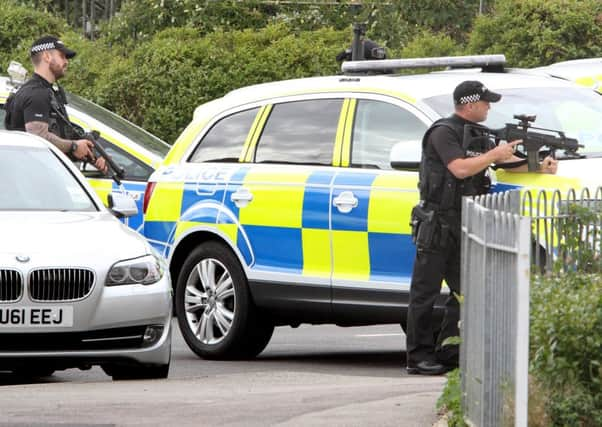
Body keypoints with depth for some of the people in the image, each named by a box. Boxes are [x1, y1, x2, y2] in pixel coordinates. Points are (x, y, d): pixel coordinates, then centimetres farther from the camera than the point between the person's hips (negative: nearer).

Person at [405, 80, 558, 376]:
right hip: (437, 224, -9)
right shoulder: (443, 133, -10)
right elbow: (460, 168, -22)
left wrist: (540, 167, 1)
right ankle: (418, 357, -3)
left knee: (463, 291, 6)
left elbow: (508, 161, 17)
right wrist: (495, 155, -13)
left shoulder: (476, 136, 18)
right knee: (425, 292, -4)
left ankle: (448, 353, 10)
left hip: (462, 227, 9)